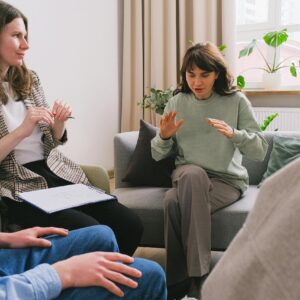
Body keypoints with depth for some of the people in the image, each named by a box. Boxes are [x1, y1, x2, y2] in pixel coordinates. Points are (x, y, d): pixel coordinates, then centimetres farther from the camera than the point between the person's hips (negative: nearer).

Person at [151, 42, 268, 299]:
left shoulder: (236, 101, -3)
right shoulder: (177, 102, 4)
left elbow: (260, 151, -8)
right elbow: (158, 155, 7)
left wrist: (233, 134, -25)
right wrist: (164, 136, -15)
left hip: (228, 181, -2)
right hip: (187, 177, 3)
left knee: (175, 200, -31)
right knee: (192, 173, -34)